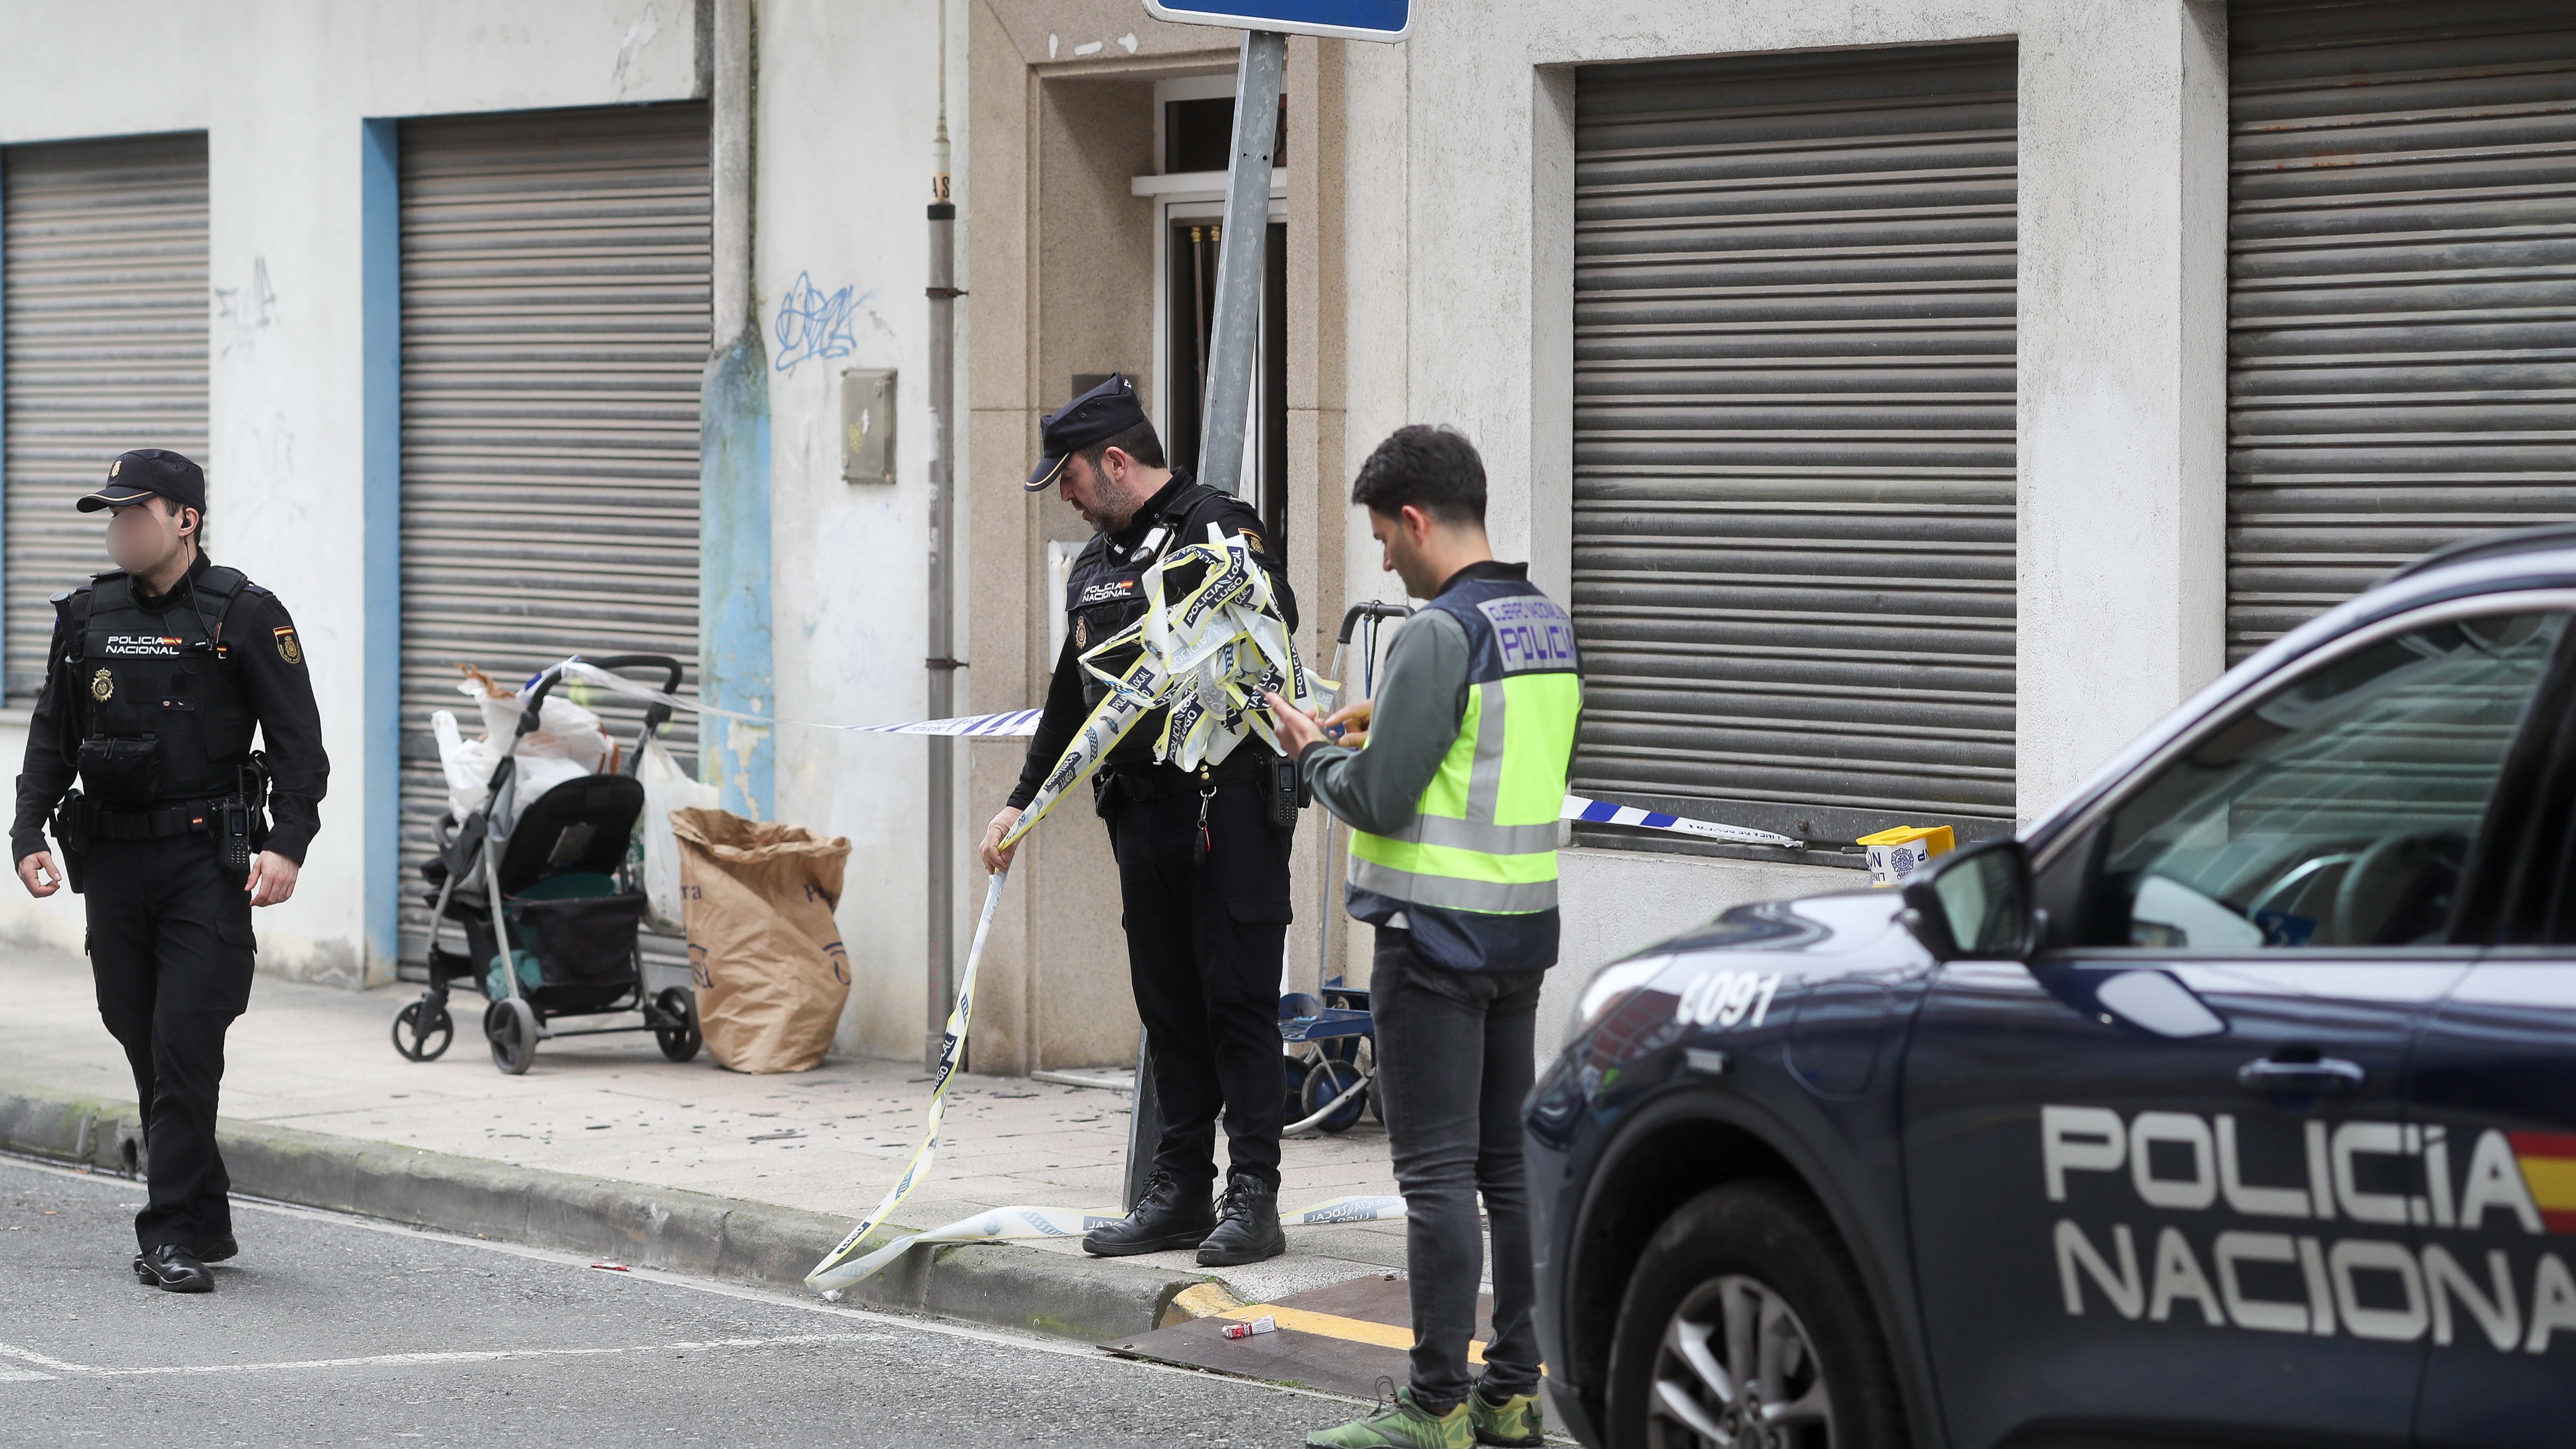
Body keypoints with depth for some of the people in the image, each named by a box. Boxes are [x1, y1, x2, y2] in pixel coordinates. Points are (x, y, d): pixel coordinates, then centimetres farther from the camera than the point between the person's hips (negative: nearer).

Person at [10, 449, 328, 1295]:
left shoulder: (244, 617, -3)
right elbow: (52, 739, 16)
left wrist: (287, 844, -16)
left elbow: (299, 743, -5)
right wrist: (29, 835, 5)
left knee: (185, 1042, -12)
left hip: (206, 861, -5)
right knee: (144, 1043, 7)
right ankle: (205, 1222, 17)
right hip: (113, 861, 5)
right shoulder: (88, 617, 11)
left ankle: (174, 1236, -10)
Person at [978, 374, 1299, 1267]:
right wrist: (1023, 800, 26)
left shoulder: (1217, 528, -7)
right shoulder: (1098, 561, 19)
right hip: (1141, 809, 8)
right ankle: (1181, 1192, 16)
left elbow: (1275, 620, -23)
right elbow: (1073, 697, 27)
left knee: (1238, 1000, -6)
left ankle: (1253, 1199, -5)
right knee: (1168, 1004, 10)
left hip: (1227, 801, -8)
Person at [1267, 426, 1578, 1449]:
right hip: (1524, 929, 9)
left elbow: (1380, 799, -18)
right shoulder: (1550, 625, 10)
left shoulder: (1441, 634, -17)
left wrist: (1313, 752, 1)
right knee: (1508, 1163, 12)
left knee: (1438, 1172, -5)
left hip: (1438, 935, -9)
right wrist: (1387, 726, 16)